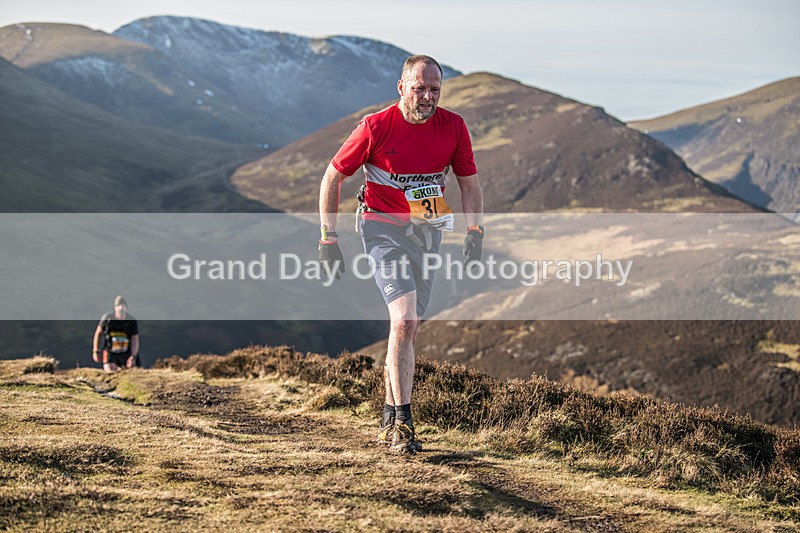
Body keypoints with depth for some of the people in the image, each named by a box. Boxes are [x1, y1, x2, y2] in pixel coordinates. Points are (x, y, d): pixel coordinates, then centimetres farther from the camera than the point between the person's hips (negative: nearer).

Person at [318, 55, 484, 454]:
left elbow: (469, 184, 8)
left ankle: (389, 420, 25)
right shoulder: (376, 127, -14)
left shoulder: (453, 126, -4)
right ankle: (402, 423, -15)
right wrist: (328, 237, -6)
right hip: (383, 229, -4)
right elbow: (332, 177, -4)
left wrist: (475, 231, -4)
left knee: (408, 328, 10)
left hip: (427, 231, 4)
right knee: (404, 320, -19)